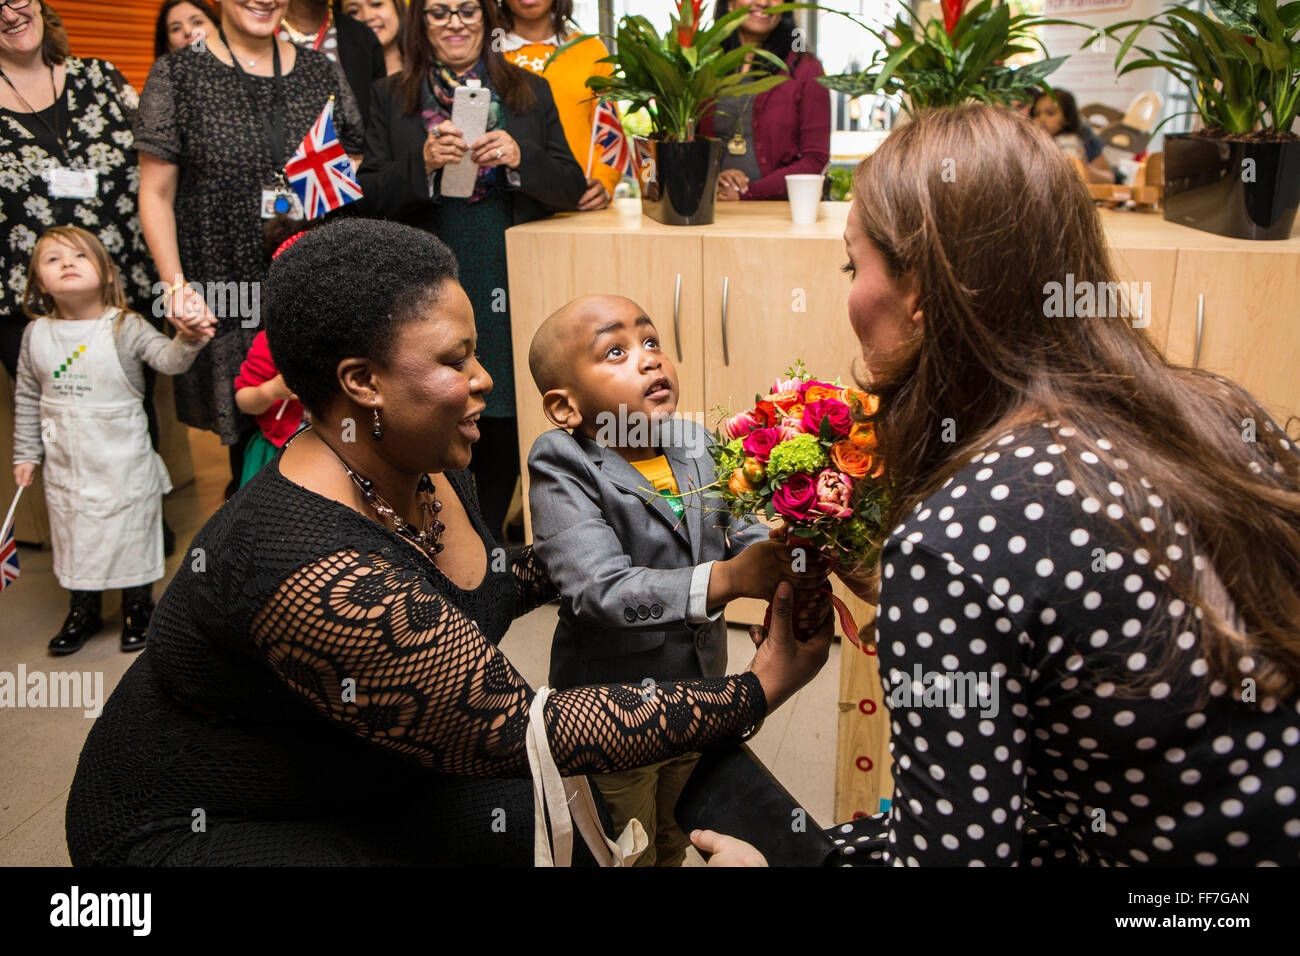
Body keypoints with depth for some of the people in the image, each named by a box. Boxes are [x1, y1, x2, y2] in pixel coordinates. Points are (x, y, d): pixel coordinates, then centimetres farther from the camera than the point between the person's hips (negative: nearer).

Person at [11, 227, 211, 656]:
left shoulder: (125, 327, -13)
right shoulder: (36, 334, -1)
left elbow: (168, 359, -29)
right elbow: (27, 399, 8)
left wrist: (187, 340, -51)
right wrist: (26, 453, 10)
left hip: (124, 463, -3)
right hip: (66, 466, 3)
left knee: (132, 532, 10)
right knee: (75, 536, 17)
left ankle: (137, 607, 32)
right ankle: (84, 610, 37)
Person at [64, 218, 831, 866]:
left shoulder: (429, 473, -8)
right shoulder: (312, 568, -35)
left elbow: (463, 605, 12)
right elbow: (517, 733, -32)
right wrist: (764, 685, -30)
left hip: (351, 783, 8)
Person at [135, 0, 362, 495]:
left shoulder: (319, 70, 10)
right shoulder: (178, 75, 0)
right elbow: (156, 194, -1)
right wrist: (176, 285, -11)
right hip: (227, 296, -2)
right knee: (250, 437, 2)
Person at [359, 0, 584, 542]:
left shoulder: (531, 93, 12)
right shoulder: (391, 98, 10)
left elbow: (572, 189, 5)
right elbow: (370, 197, 2)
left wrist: (520, 158, -13)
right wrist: (424, 163, -15)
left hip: (510, 288, 1)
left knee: (504, 423, 4)